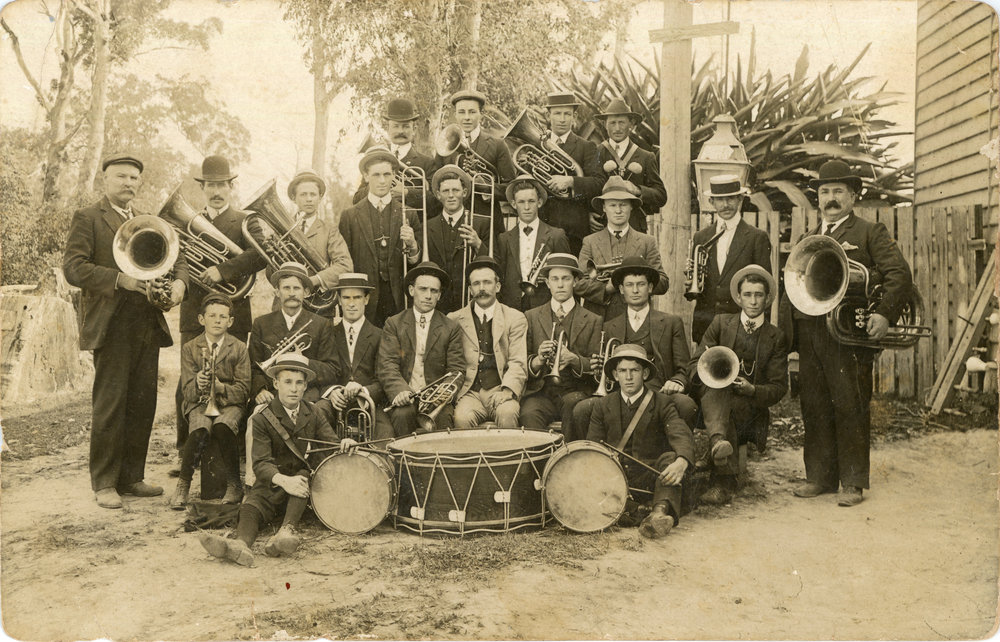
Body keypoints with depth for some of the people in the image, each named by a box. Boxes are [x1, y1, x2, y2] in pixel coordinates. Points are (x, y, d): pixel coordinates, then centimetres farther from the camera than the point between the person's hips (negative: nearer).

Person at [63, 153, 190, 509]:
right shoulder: (87, 219, 2)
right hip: (111, 327, -5)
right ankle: (104, 483, 8)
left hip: (148, 325, 6)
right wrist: (120, 279, -21)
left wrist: (179, 282, -5)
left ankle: (131, 477, 17)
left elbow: (175, 259, 18)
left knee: (143, 405, 7)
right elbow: (73, 267, -9)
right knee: (109, 406, -3)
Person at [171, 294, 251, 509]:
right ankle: (183, 485, -17)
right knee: (200, 430, -33)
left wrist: (221, 387, -20)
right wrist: (197, 384, -23)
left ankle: (234, 485, -19)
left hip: (230, 403, -1)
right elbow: (187, 392, 1)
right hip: (200, 403, 1)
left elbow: (244, 390, -1)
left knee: (222, 427, -34)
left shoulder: (239, 348, 3)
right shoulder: (189, 348, 6)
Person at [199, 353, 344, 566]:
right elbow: (261, 463, -16)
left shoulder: (313, 416, 8)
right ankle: (241, 543, -61)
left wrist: (343, 444, -27)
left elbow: (331, 443, 0)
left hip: (301, 479, 2)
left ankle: (287, 530, -48)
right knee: (250, 509, -31)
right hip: (271, 486, -2)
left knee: (305, 475, -31)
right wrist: (283, 480, -37)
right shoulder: (262, 419, -5)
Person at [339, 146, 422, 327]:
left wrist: (412, 245, -14)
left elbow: (419, 265, 7)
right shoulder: (349, 216, 6)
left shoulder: (408, 215, 7)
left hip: (400, 304, 1)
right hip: (364, 304, -1)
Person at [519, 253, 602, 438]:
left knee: (572, 403, -34)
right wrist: (537, 360, -14)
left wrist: (574, 359, -16)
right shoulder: (531, 317, 13)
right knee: (529, 414, -32)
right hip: (540, 393, 0)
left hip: (576, 392, 0)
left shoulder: (592, 321, 10)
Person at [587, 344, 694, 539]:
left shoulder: (662, 403, 2)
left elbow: (682, 436, -16)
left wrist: (681, 462, -40)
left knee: (670, 457, -31)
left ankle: (660, 512, -50)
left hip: (650, 476, -2)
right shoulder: (603, 405, 11)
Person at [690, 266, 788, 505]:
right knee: (715, 384, -33)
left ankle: (721, 479, -36)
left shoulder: (776, 338, 10)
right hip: (713, 398, 1)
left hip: (750, 409, -1)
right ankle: (718, 440, -56)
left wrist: (752, 390, -17)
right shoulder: (720, 323, 13)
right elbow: (695, 365, 6)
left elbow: (779, 388, 5)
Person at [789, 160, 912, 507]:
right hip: (809, 333, 5)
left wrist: (885, 313, -18)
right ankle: (819, 477, 17)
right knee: (814, 408, 7)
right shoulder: (808, 240, 22)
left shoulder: (871, 232, 6)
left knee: (851, 407, -2)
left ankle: (853, 482, 7)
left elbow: (900, 274, -4)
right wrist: (793, 330, 4)